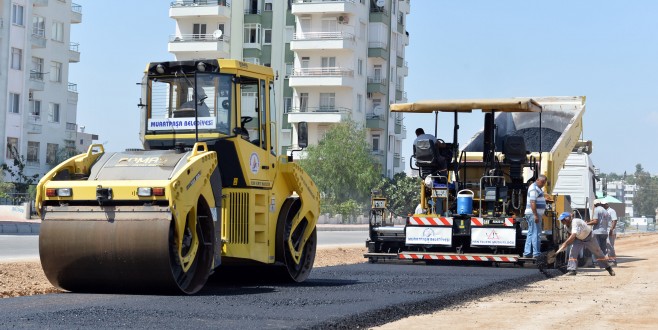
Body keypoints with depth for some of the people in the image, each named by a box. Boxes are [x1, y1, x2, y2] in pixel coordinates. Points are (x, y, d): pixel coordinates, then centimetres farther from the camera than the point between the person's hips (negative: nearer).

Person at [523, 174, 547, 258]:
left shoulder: (538, 188, 20)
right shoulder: (534, 188, -14)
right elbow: (532, 202, -22)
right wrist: (535, 215, -26)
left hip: (535, 214, 11)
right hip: (533, 214, -11)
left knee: (531, 234, 11)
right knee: (536, 234, -10)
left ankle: (527, 253, 13)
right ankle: (536, 254, -10)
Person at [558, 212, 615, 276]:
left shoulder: (575, 222, -38)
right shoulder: (566, 226, -12)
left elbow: (573, 236, -49)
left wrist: (565, 243, -54)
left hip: (588, 238, -6)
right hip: (578, 239, 6)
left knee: (598, 252, 6)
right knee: (572, 252, -13)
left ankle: (608, 267, 20)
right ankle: (572, 270, -12)